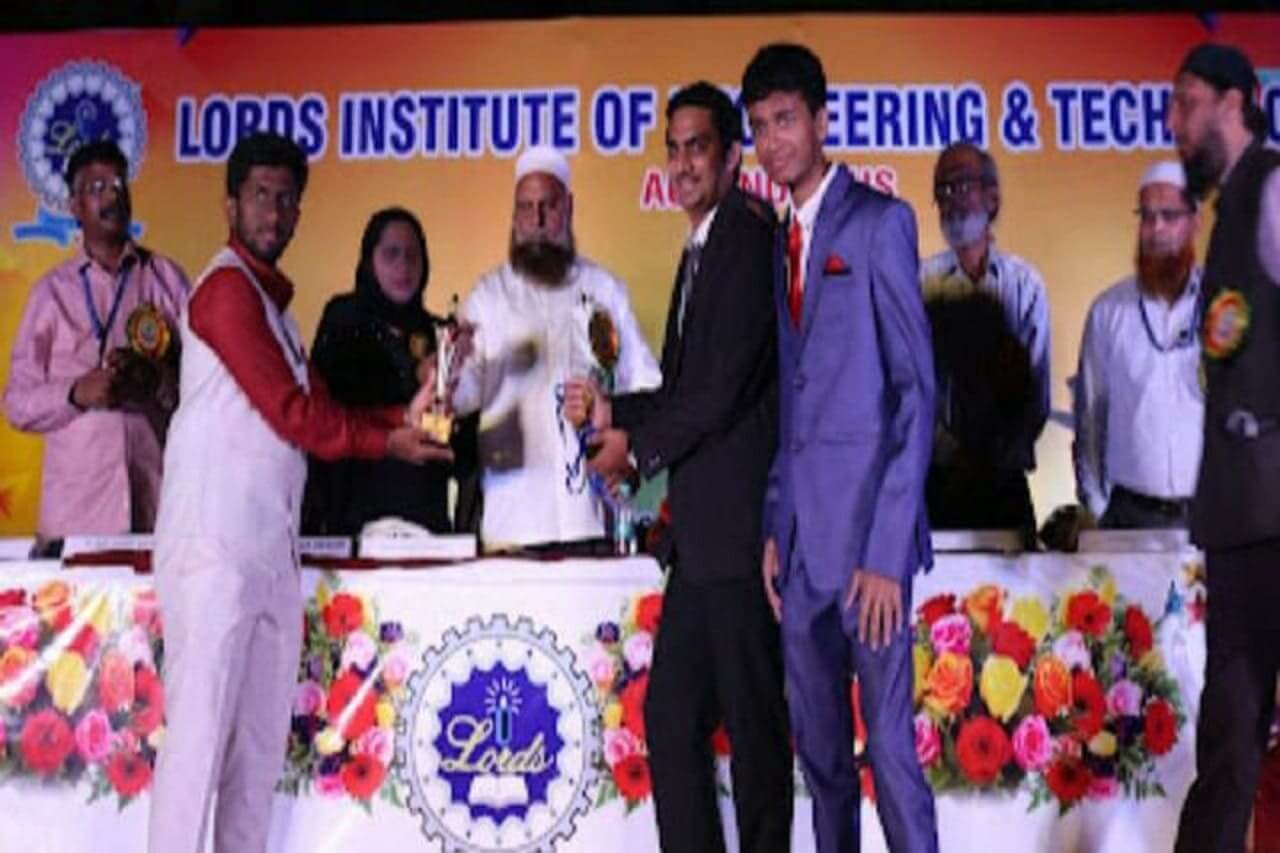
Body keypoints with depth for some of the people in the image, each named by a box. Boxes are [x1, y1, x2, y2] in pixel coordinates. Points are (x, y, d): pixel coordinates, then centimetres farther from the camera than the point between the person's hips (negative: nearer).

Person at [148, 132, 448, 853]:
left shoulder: (271, 299, 20)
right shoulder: (227, 287, -8)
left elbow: (318, 409, 15)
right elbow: (292, 415, -13)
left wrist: (403, 415, 3)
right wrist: (388, 442, -2)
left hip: (271, 550, 9)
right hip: (214, 547, -9)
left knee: (261, 744, 11)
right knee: (199, 733, -7)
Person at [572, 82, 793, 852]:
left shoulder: (747, 238, -12)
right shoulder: (702, 250, 18)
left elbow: (723, 389, -18)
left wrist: (637, 444, -6)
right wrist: (614, 410, 6)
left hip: (738, 523, -10)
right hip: (701, 529, 10)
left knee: (753, 723, 2)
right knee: (671, 718, 14)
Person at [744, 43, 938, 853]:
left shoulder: (879, 221, -5)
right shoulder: (785, 240, 15)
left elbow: (917, 389, -10)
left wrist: (886, 549, -16)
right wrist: (774, 527, 7)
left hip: (867, 529, -7)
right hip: (802, 533, 7)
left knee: (889, 744, -2)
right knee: (818, 742, 14)